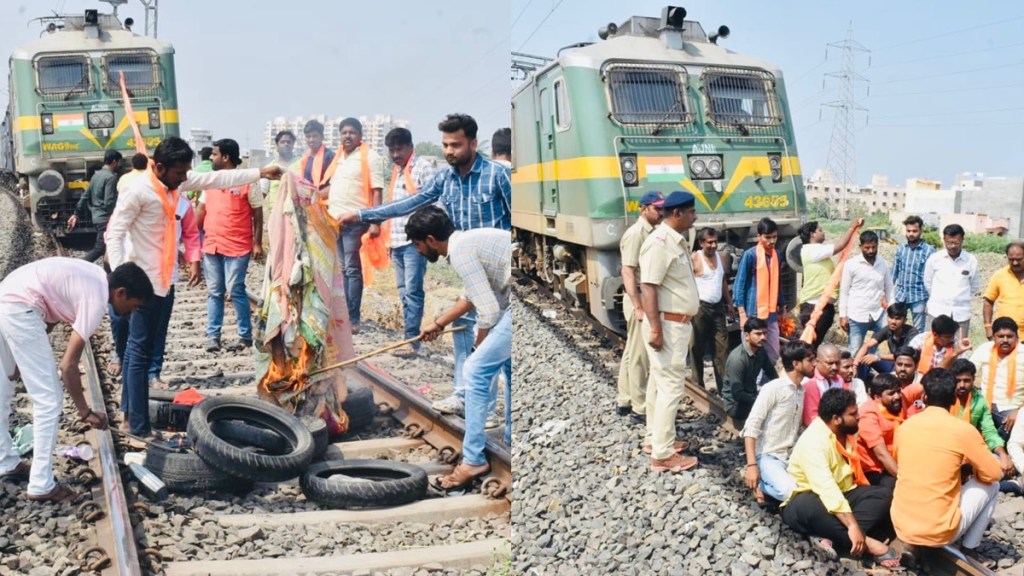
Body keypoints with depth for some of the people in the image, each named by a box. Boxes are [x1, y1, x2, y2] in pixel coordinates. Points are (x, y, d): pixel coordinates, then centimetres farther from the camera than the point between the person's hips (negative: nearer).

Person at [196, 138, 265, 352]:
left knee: (235, 290, -5)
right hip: (211, 245, 5)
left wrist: (257, 243, -7)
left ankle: (245, 336, 6)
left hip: (237, 247, -5)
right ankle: (213, 336, 14)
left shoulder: (247, 181, -5)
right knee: (214, 292, 8)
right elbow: (201, 211, 16)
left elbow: (258, 214, -3)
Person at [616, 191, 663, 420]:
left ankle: (625, 401, 26)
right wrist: (638, 307, -24)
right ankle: (640, 408, 6)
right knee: (639, 356, -2)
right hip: (640, 299, -9)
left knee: (632, 352, 16)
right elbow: (628, 272, -21)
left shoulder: (652, 232, 12)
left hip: (650, 298, 9)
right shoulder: (636, 233, -15)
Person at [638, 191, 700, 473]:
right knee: (670, 387, -7)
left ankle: (655, 438, 29)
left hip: (678, 323, 10)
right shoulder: (659, 242, -19)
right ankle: (663, 455, -1)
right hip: (667, 325, -10)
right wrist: (655, 328, -26)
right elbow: (648, 287, -24)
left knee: (660, 383, 17)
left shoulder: (678, 241, 12)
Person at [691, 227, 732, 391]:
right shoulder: (694, 259, -9)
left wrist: (729, 302, 22)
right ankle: (699, 386, 9)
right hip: (700, 307, -6)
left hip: (718, 307, 6)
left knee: (722, 348, 4)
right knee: (698, 349, 1)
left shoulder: (721, 257, 11)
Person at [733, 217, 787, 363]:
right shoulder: (750, 255, -11)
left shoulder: (776, 254, 9)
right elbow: (739, 284, -10)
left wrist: (782, 306, 19)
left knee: (774, 354, 10)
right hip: (753, 314, -6)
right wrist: (742, 313, -15)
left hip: (771, 314, 6)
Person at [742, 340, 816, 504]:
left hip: (792, 457, 7)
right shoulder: (773, 389, -13)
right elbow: (751, 427, -16)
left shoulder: (802, 391, 10)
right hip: (769, 457, -7)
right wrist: (752, 465, -23)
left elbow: (797, 428, 15)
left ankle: (766, 481, 3)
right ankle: (760, 483, -1)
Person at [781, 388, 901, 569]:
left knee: (883, 494, -13)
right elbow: (826, 488, -36)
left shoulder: (844, 433, 4)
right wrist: (852, 525, -42)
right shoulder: (813, 441, -25)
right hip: (806, 500, -8)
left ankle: (829, 536, -27)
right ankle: (867, 543, -33)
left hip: (841, 496, 9)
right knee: (809, 507, -41)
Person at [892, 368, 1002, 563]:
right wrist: (971, 466, 21)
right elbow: (994, 474, 2)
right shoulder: (963, 430, -9)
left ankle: (914, 546, 24)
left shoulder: (906, 426, 5)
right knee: (992, 486, 19)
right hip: (939, 532, -4)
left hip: (901, 526, 4)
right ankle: (967, 551, 19)